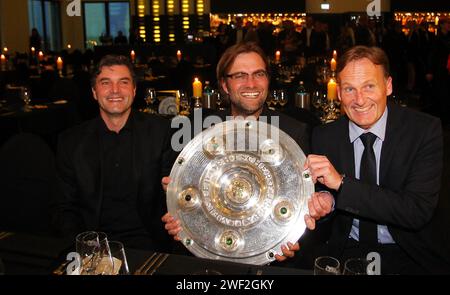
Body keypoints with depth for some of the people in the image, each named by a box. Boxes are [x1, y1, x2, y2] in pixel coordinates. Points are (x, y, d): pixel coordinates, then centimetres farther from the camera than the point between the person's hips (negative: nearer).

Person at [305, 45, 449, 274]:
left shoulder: (425, 130, -10)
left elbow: (418, 212, -18)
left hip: (409, 256, 0)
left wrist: (342, 183, -25)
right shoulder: (323, 137, -2)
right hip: (347, 253, 0)